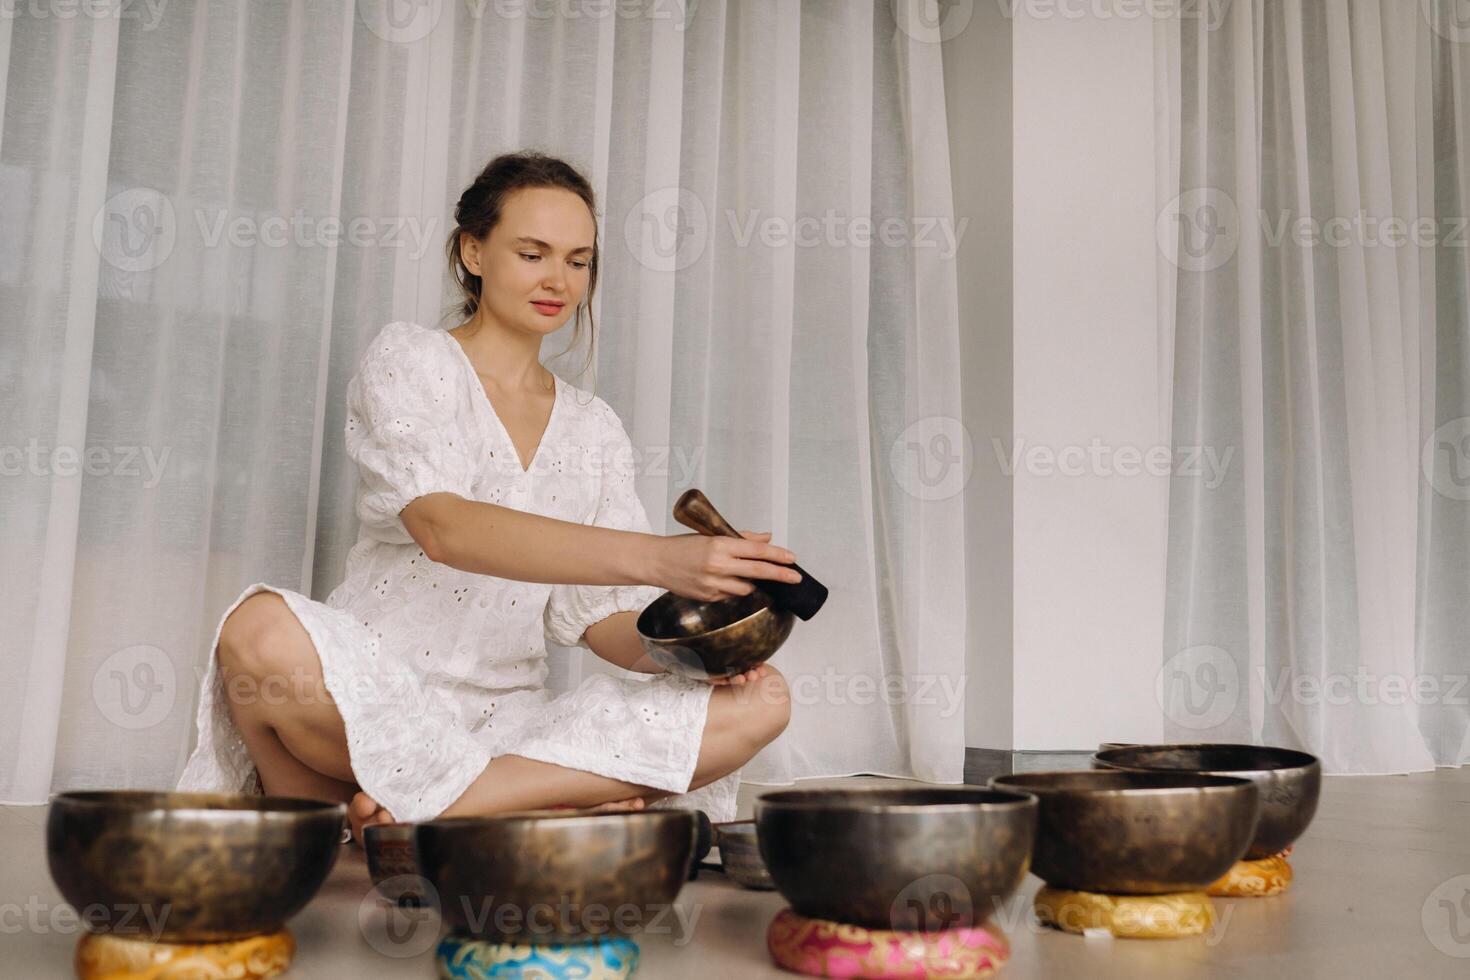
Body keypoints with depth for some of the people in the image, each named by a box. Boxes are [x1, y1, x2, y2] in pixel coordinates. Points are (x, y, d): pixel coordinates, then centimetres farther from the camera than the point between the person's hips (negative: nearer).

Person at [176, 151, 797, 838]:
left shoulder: (594, 430, 15)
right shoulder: (408, 361, 0)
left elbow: (600, 615, 8)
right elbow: (442, 527, -20)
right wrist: (656, 558, -32)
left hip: (512, 716, 5)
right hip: (378, 696, -4)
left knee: (760, 700, -16)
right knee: (263, 631, -36)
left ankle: (417, 806, -23)